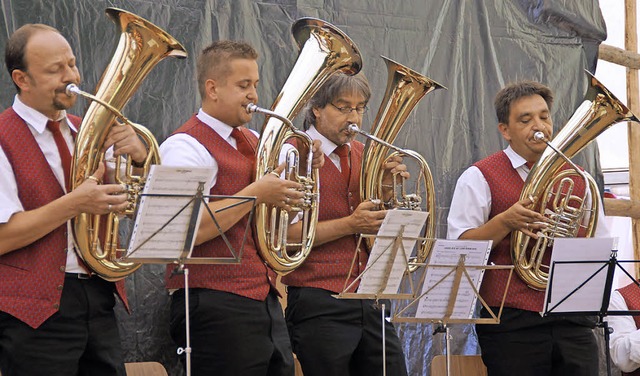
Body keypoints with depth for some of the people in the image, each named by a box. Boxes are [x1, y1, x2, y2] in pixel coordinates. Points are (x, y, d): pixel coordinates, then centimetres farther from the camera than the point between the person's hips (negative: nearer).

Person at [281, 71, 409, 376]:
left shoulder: (363, 156, 14)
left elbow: (379, 224, 14)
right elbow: (283, 234, -13)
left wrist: (386, 189, -3)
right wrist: (350, 225, -17)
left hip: (368, 302, 6)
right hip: (318, 304, -6)